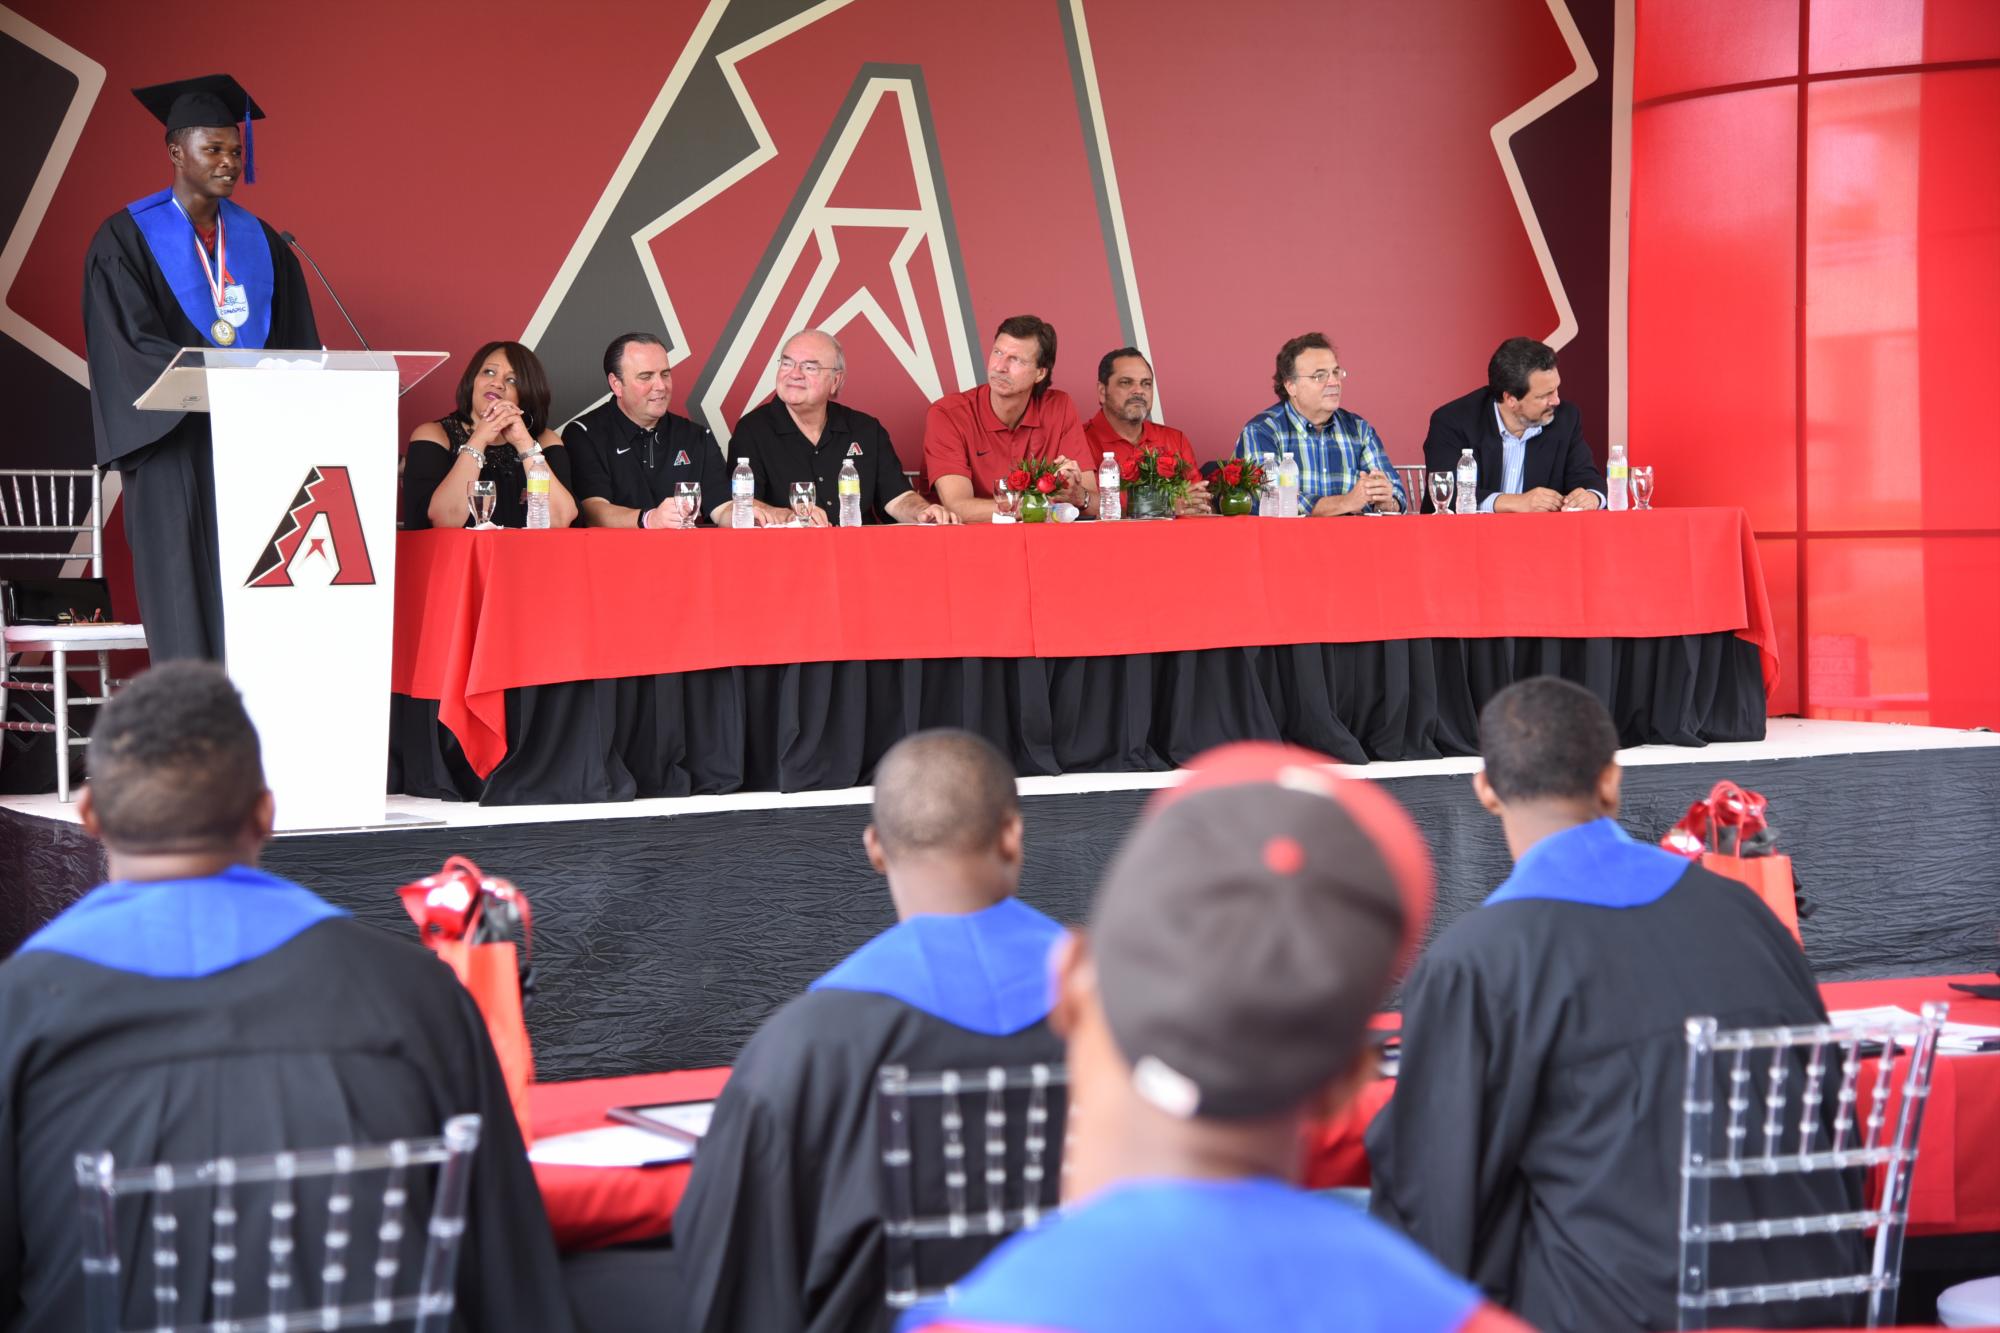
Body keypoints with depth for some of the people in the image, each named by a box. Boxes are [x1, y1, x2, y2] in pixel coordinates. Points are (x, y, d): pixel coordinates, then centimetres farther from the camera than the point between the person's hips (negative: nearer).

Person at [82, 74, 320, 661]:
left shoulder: (259, 240, 15)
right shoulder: (126, 239, 1)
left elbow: (297, 342, 13)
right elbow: (131, 342, -10)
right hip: (175, 443, -4)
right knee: (186, 603, -8)